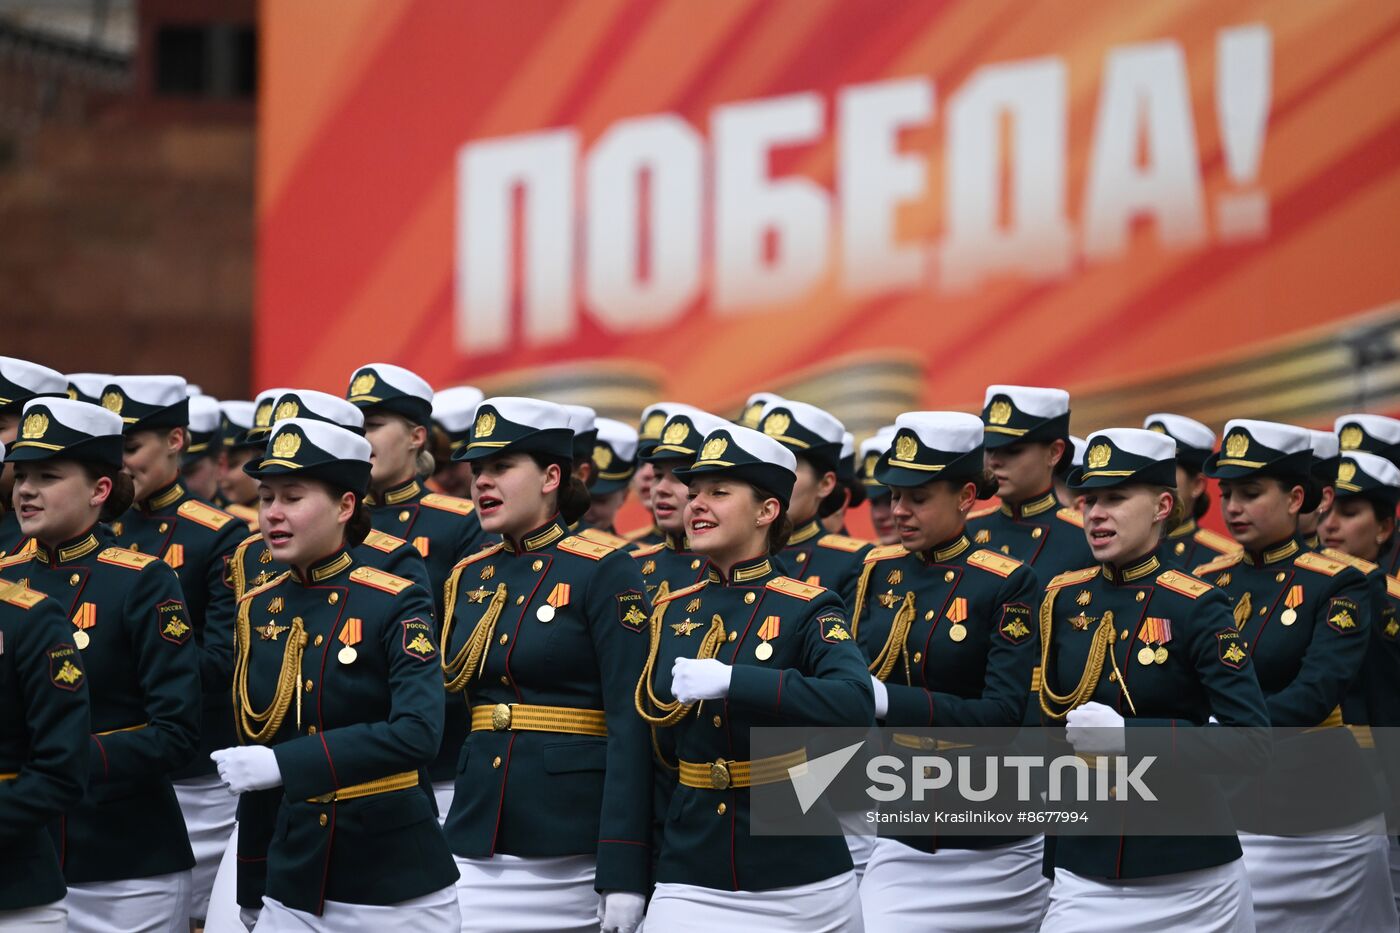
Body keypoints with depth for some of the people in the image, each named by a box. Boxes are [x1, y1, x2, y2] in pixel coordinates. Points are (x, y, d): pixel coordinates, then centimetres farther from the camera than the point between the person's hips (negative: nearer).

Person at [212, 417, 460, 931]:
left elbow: (417, 733, -22)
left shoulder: (396, 605, -9)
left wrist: (285, 763, -27)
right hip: (294, 890, 4)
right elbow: (255, 750, 13)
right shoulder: (257, 612, 6)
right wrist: (251, 889, 15)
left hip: (397, 890, -4)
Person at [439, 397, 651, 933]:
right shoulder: (468, 578, 12)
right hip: (477, 843, 5)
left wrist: (623, 874, -19)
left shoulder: (605, 572, -6)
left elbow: (630, 724, -12)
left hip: (573, 844, -5)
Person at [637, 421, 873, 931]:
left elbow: (855, 706, -25)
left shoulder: (809, 610, -6)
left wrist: (730, 680, -31)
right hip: (691, 887, 3)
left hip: (802, 888, -3)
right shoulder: (670, 613, 9)